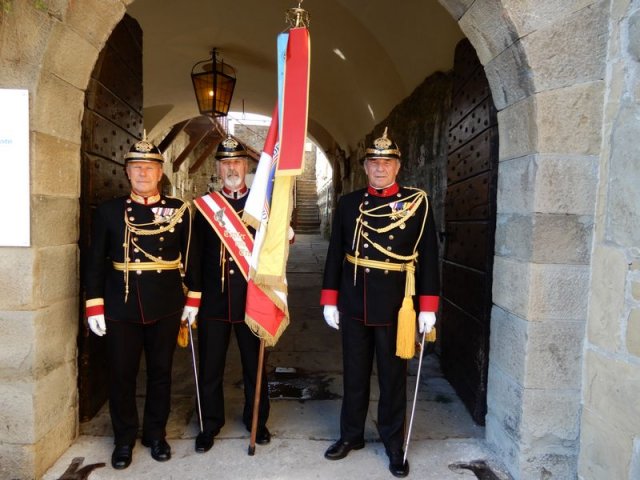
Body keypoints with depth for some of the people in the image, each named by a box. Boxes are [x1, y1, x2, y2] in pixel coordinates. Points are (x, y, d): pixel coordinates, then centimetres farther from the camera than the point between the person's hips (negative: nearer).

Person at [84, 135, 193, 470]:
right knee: (121, 374, 10)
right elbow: (95, 262, 2)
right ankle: (124, 439, 30)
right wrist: (95, 306, -3)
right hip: (121, 308, 0)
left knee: (160, 371, 12)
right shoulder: (108, 211, 1)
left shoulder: (179, 210, 1)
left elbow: (189, 258, 3)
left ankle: (156, 434, 31)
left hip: (166, 307, 0)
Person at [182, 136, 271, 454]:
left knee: (254, 363, 14)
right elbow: (195, 255, 1)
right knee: (210, 365, 11)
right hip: (213, 300, 1)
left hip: (251, 300, 0)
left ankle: (256, 420, 34)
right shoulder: (204, 205, 3)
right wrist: (192, 300, -2)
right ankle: (210, 424, 31)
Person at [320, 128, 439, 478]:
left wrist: (428, 307, -7)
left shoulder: (417, 203, -3)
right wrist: (329, 300, 3)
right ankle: (351, 435, 35)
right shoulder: (348, 203, 3)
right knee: (354, 373, 16)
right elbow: (335, 254, 5)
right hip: (353, 306, 3)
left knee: (393, 376, 12)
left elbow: (428, 256, -4)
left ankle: (394, 443, 30)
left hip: (394, 308, -2)